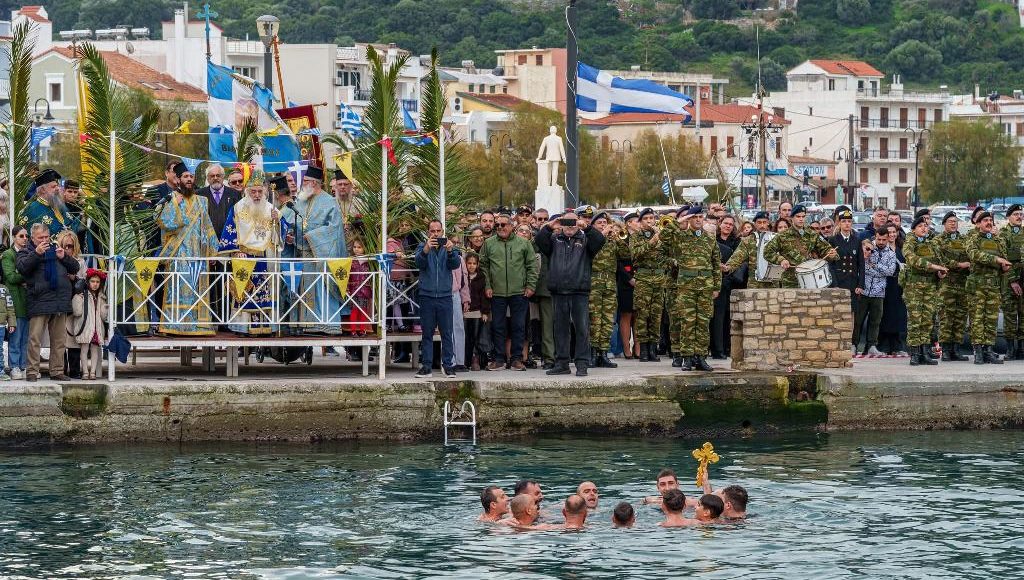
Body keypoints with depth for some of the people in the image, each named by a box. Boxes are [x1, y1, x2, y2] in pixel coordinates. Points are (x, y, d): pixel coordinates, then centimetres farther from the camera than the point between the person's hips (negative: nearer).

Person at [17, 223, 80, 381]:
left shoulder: (55, 249, 21)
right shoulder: (26, 252, 9)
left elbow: (75, 268, 19)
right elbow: (22, 267, -12)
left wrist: (64, 257, 0)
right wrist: (37, 253, -21)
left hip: (60, 302, 4)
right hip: (39, 302, -4)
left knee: (59, 340, 6)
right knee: (35, 339, -8)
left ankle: (57, 371, 12)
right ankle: (32, 372, -6)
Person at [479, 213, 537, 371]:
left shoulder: (523, 243, 4)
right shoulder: (489, 244, 6)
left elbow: (532, 265, 5)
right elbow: (483, 266, 6)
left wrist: (530, 286, -2)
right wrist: (487, 286, -2)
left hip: (519, 292, -1)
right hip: (497, 293, 1)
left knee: (519, 326, 2)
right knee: (498, 327, 3)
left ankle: (517, 359, 8)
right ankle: (499, 359, 9)